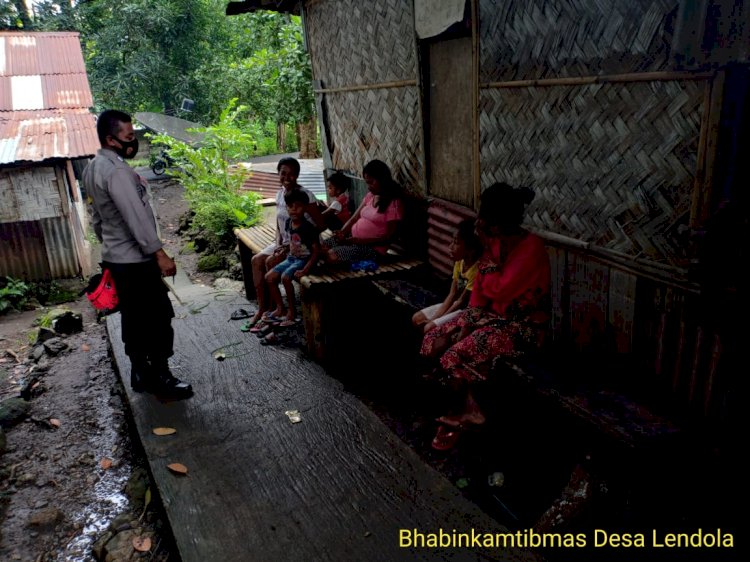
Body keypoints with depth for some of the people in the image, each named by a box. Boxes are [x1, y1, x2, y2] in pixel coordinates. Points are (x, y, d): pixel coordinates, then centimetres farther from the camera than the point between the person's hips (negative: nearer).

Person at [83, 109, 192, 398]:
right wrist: (159, 253, -25)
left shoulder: (93, 168, 12)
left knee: (134, 319, 15)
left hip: (115, 257, 10)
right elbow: (136, 216, -26)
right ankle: (161, 378, 8)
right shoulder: (116, 170, -20)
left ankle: (141, 374, 24)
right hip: (135, 259, -10)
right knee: (158, 318, -1)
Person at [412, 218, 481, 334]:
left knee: (429, 328, -20)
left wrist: (434, 320, -16)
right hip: (455, 305, 9)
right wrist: (435, 317, -10)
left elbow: (462, 301, -20)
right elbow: (452, 294, 1)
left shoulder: (476, 270, -26)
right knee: (416, 318, 2)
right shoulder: (459, 262, -1)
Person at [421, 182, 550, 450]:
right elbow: (480, 286, 6)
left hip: (522, 325, -8)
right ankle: (469, 407, 2)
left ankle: (467, 411, 6)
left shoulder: (531, 248, -24)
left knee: (455, 356, -23)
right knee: (432, 341, -7)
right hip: (491, 313, 8)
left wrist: (488, 247, -19)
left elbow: (497, 291, -28)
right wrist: (468, 323, -5)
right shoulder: (496, 241, 0)